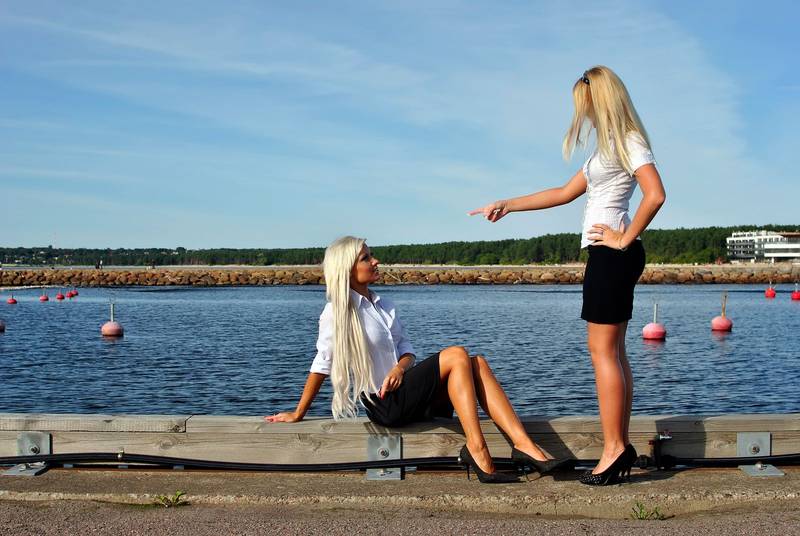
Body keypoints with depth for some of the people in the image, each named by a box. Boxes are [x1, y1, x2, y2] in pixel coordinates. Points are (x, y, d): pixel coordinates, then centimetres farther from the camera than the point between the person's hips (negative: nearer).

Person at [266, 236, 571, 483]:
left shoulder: (383, 305, 16)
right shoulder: (337, 312, -6)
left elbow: (407, 349, 13)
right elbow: (322, 365, -5)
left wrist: (401, 367, -10)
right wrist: (298, 415, -3)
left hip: (402, 389, 7)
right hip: (384, 404, -7)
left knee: (477, 363, -13)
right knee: (457, 355, -22)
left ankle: (524, 444, -24)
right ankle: (476, 449, -27)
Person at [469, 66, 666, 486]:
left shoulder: (628, 141, -6)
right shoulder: (608, 147, 23)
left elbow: (655, 195, -21)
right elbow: (564, 193, 26)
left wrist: (625, 239, -14)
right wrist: (506, 205, 25)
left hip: (612, 255, -10)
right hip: (607, 257, 10)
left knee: (602, 350, -10)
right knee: (612, 351, 7)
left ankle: (613, 450, -9)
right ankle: (621, 447, 9)